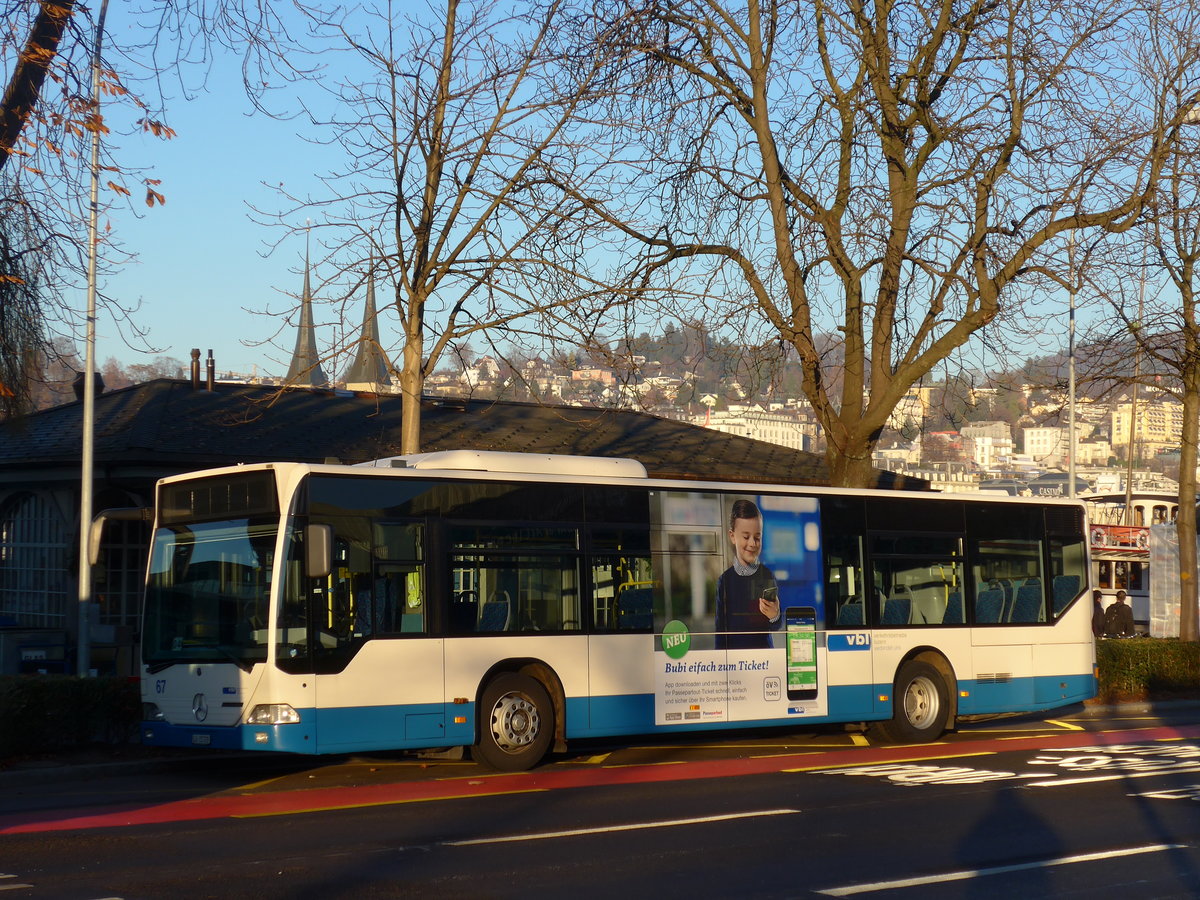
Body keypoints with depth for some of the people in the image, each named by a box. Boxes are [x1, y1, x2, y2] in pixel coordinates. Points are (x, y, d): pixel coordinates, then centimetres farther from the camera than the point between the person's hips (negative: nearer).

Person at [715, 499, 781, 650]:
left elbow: (775, 627, -1)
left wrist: (775, 616, -20)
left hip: (763, 650, 0)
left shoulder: (767, 576, -2)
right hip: (733, 651, 0)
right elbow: (720, 627, 6)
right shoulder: (725, 580, 0)